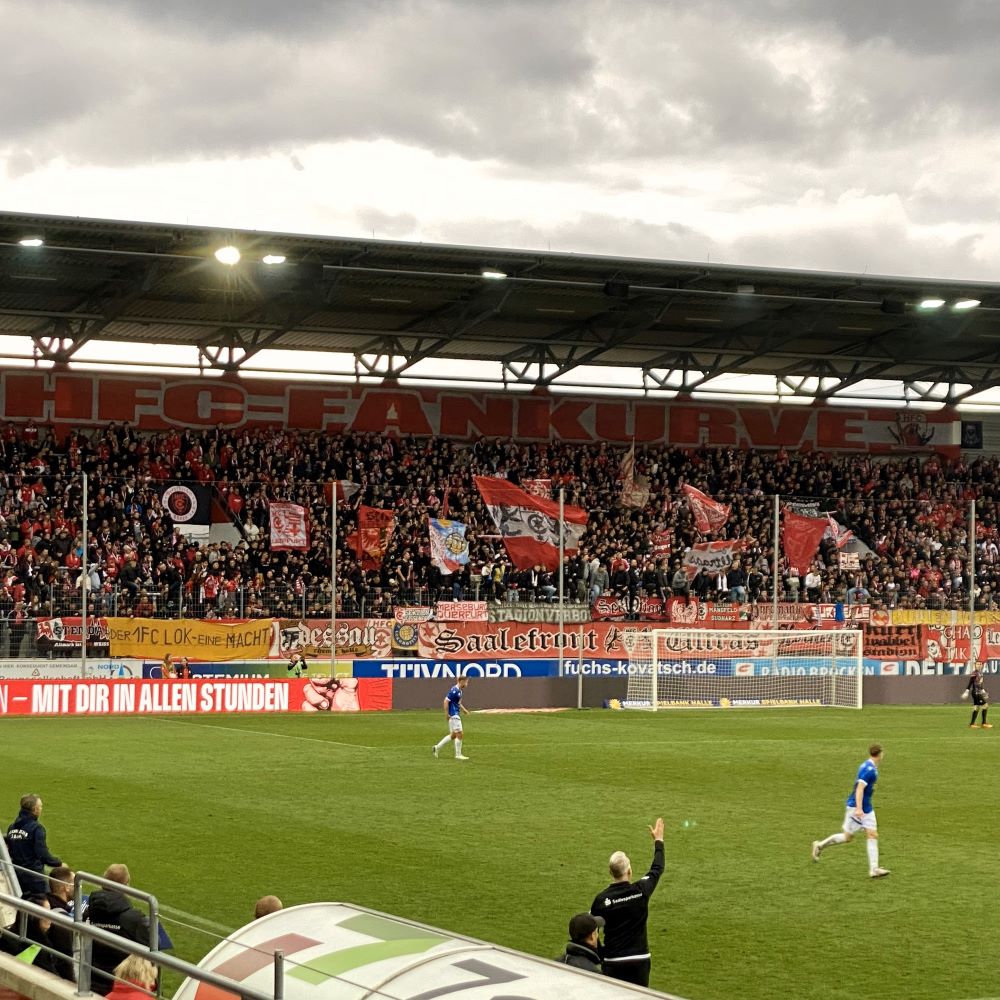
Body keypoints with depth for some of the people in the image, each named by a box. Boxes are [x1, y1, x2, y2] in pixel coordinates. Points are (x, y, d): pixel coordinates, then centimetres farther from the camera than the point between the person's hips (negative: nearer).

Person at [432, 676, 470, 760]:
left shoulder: (460, 691, 12)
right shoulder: (454, 691, -17)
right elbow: (446, 701, -20)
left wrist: (464, 709, 16)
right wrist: (447, 714, -19)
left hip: (456, 715, 10)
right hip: (453, 715, -10)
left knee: (453, 735, 14)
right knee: (459, 734, -6)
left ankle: (437, 747, 19)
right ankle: (458, 755, 1)